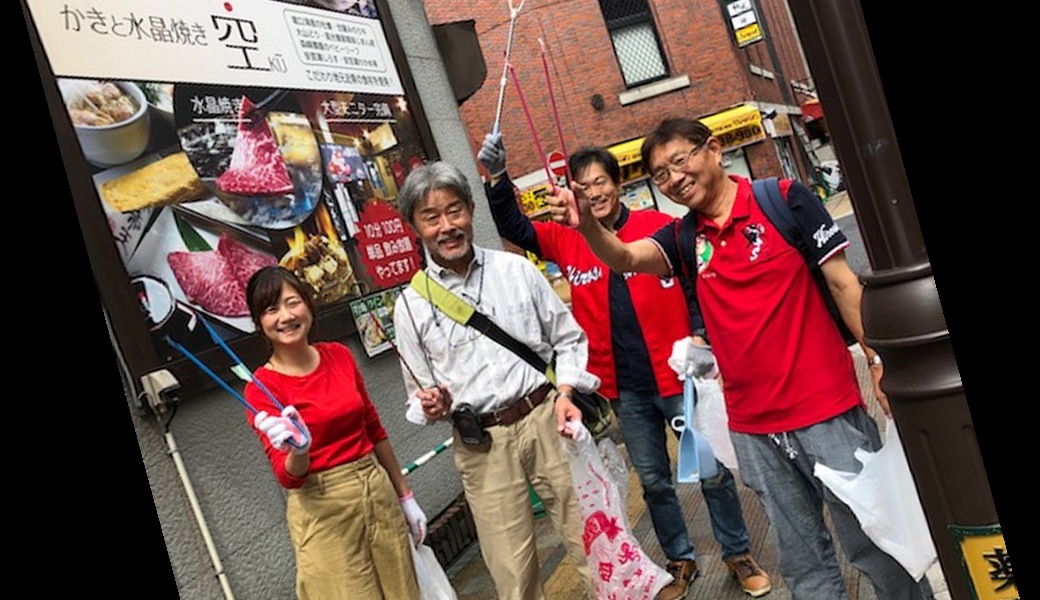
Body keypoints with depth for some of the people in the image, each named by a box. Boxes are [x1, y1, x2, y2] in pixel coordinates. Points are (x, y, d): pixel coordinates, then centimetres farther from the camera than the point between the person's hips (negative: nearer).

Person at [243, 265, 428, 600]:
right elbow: (288, 477, -12)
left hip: (378, 491, 5)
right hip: (323, 510, -4)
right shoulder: (261, 387, -10)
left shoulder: (339, 355, 2)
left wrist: (404, 496, 14)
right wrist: (298, 451, -35)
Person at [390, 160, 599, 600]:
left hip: (545, 419, 1)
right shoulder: (411, 306, 2)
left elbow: (568, 338, 9)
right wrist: (431, 407, -13)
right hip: (480, 445, 0)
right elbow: (419, 397, 9)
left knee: (590, 538, 8)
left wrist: (565, 392, -6)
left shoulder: (517, 269, 4)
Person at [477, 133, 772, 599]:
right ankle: (681, 562, 36)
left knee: (712, 471, 11)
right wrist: (497, 179, -18)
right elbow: (514, 228, -2)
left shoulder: (661, 227, -6)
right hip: (623, 390, 3)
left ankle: (737, 554, 33)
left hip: (676, 376, -2)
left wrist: (698, 338, -12)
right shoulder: (566, 240, 1)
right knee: (654, 481, 16)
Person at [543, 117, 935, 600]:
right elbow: (624, 257, -13)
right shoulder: (683, 238, 5)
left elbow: (842, 283, -3)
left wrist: (877, 359, -7)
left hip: (826, 408, -3)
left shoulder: (784, 198, -5)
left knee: (876, 542, 10)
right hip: (753, 425, 4)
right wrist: (586, 223, -33)